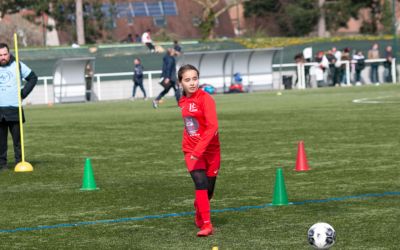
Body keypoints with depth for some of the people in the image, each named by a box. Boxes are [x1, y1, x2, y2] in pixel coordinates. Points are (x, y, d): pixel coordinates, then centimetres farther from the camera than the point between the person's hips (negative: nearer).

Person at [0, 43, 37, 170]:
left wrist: (23, 93, 3)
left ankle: (19, 162, 6)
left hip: (14, 108, -1)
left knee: (17, 137, 0)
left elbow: (33, 78, 14)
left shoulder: (18, 65, 4)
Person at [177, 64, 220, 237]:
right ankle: (206, 225, -16)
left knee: (208, 189, 7)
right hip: (191, 150, 2)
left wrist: (199, 150, -30)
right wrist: (189, 148, 12)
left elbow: (212, 126, -24)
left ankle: (199, 214, 38)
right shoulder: (182, 101, 3)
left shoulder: (205, 99, -15)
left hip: (210, 150, -2)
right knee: (201, 183, -18)